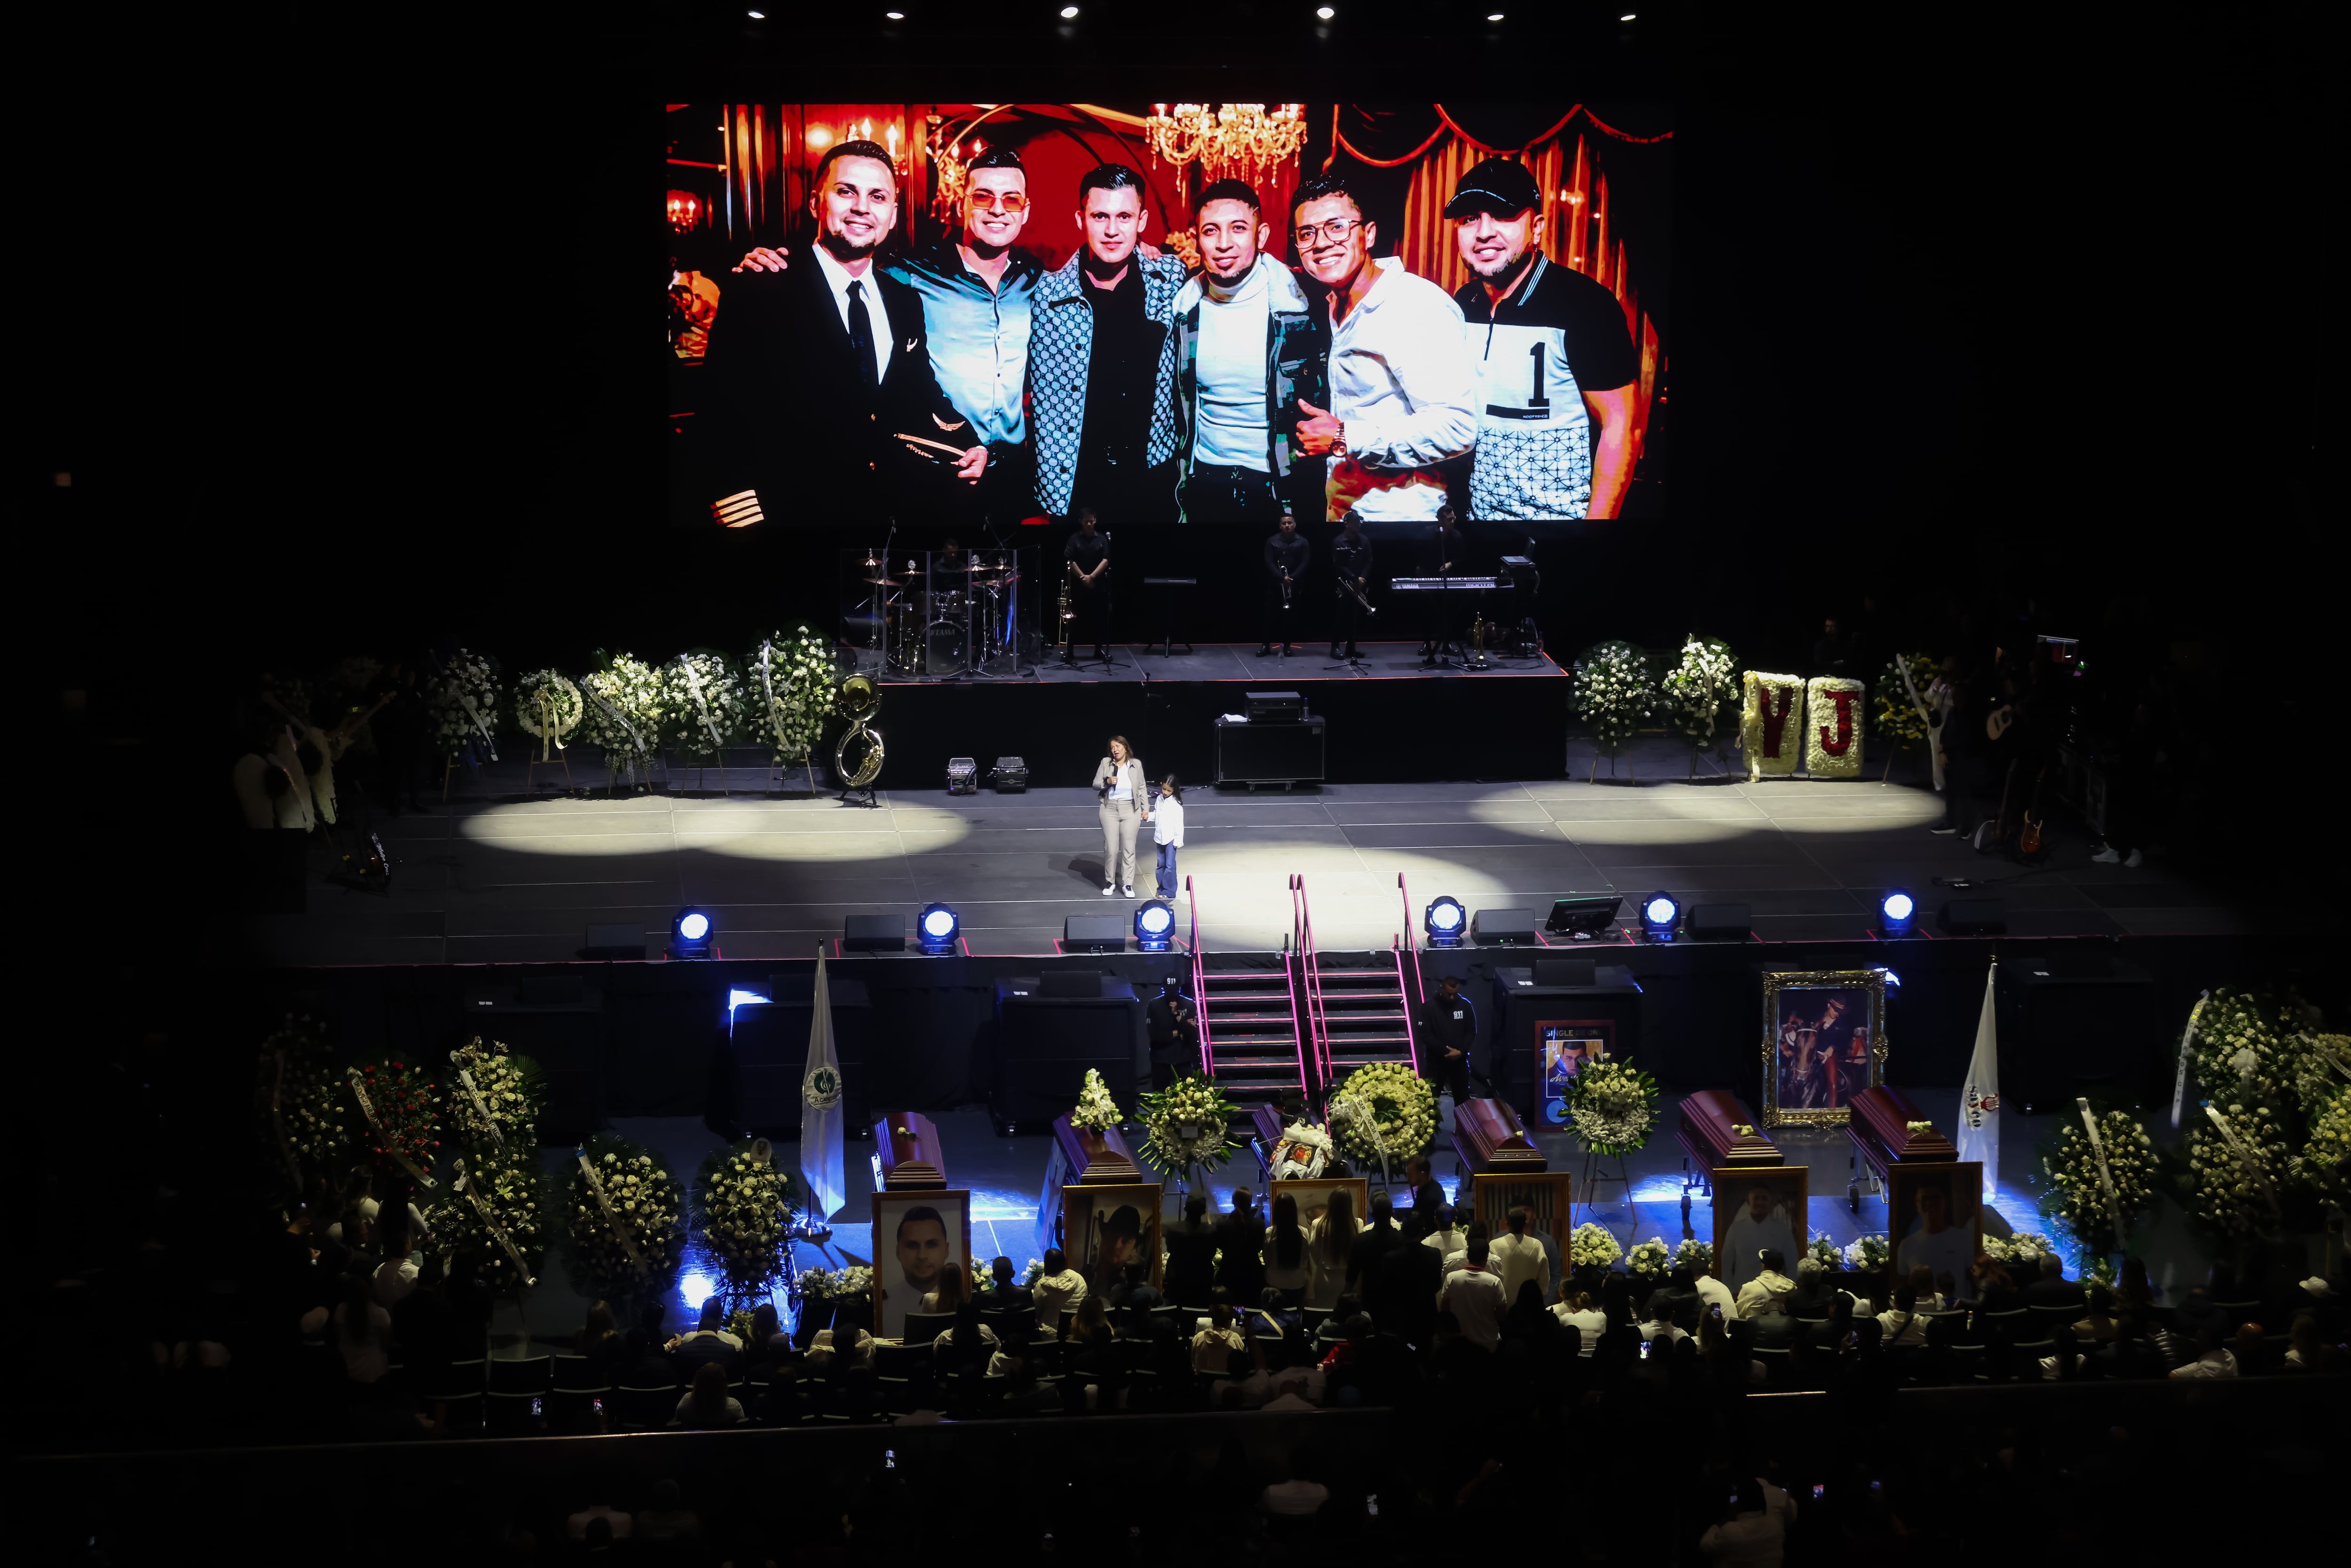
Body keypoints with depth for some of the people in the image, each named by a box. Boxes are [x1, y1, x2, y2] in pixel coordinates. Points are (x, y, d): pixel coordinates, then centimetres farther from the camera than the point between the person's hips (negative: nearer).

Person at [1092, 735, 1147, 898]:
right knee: (1111, 848, 1)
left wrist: (1145, 808, 3)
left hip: (1130, 810, 0)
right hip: (1110, 809, 0)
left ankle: (1128, 884, 8)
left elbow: (1142, 788, 7)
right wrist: (1107, 782, -16)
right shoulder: (1105, 763, -1)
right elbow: (1095, 785, 3)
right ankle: (1110, 882, 15)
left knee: (1129, 848, 2)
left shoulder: (1136, 765, 1)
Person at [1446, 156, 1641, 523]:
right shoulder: (1464, 303, 4)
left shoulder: (1585, 305, -15)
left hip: (1561, 514, -6)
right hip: (1478, 510, 6)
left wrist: (1598, 522, -20)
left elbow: (1621, 425, -16)